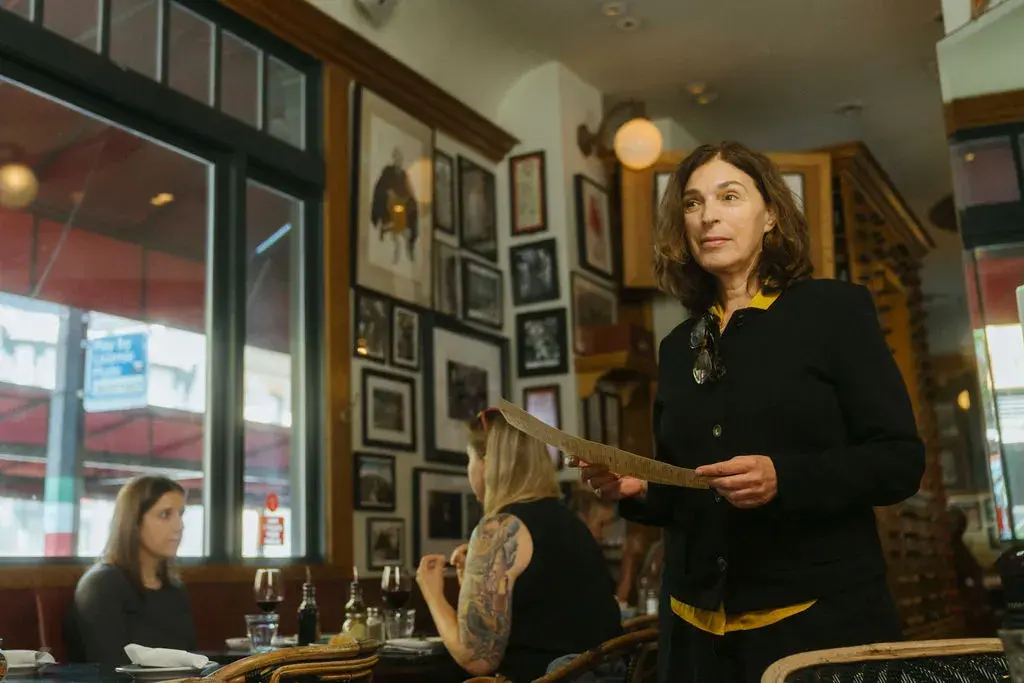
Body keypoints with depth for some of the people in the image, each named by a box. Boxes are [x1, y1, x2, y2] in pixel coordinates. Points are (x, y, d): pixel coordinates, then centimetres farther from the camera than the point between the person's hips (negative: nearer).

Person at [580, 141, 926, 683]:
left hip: (821, 617, -4)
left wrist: (783, 479, -23)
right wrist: (637, 491, -6)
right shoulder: (678, 347, 10)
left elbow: (900, 460, -9)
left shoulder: (835, 309, -3)